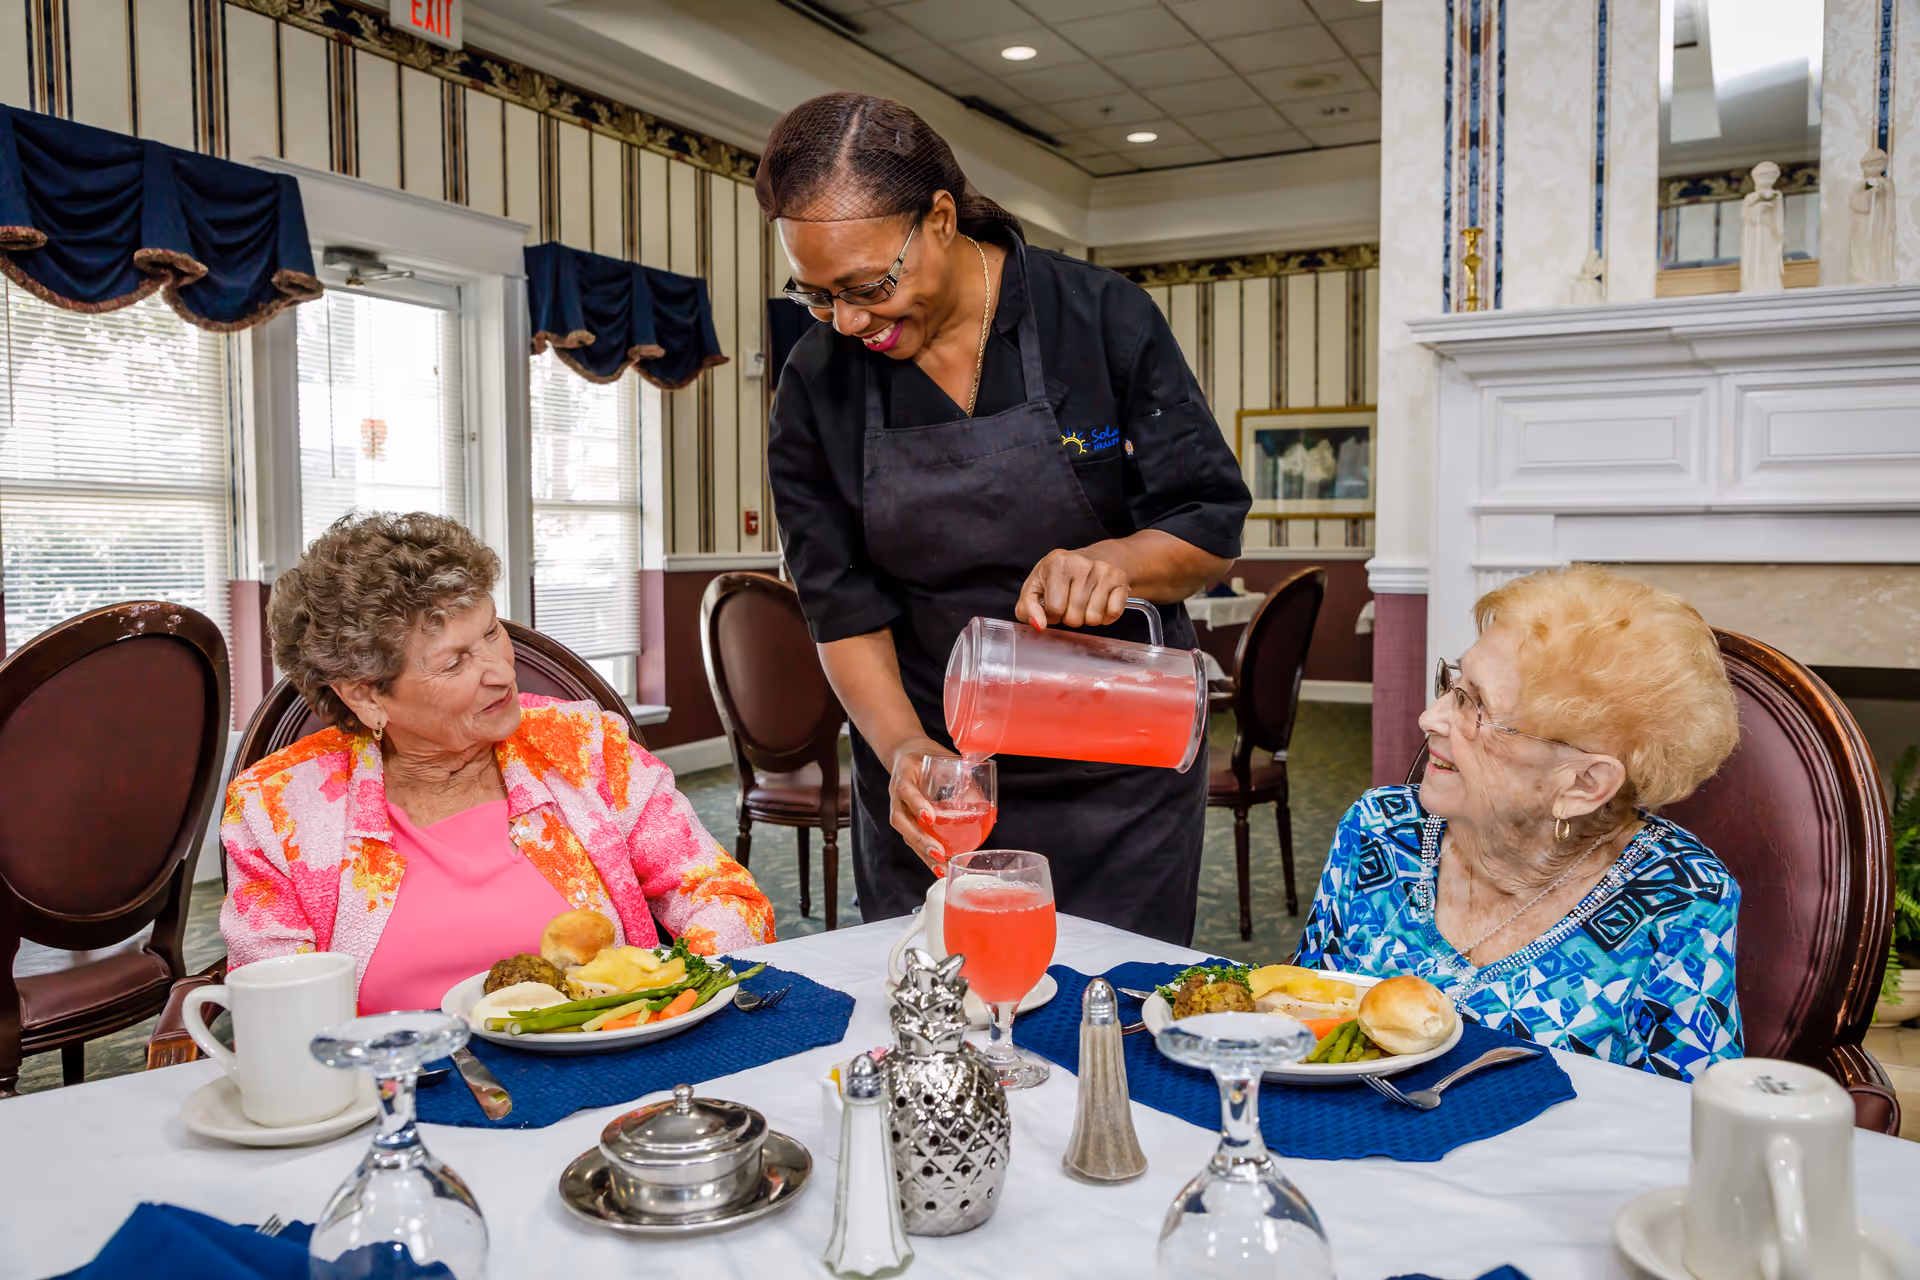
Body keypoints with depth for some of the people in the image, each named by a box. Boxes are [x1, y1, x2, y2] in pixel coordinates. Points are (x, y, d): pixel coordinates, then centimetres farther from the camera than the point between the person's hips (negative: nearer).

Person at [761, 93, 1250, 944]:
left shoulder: (1104, 320, -8)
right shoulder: (817, 385, -3)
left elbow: (1212, 523, -6)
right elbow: (842, 604, -6)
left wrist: (1116, 561, -27)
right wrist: (901, 747, -21)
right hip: (932, 778, 2)